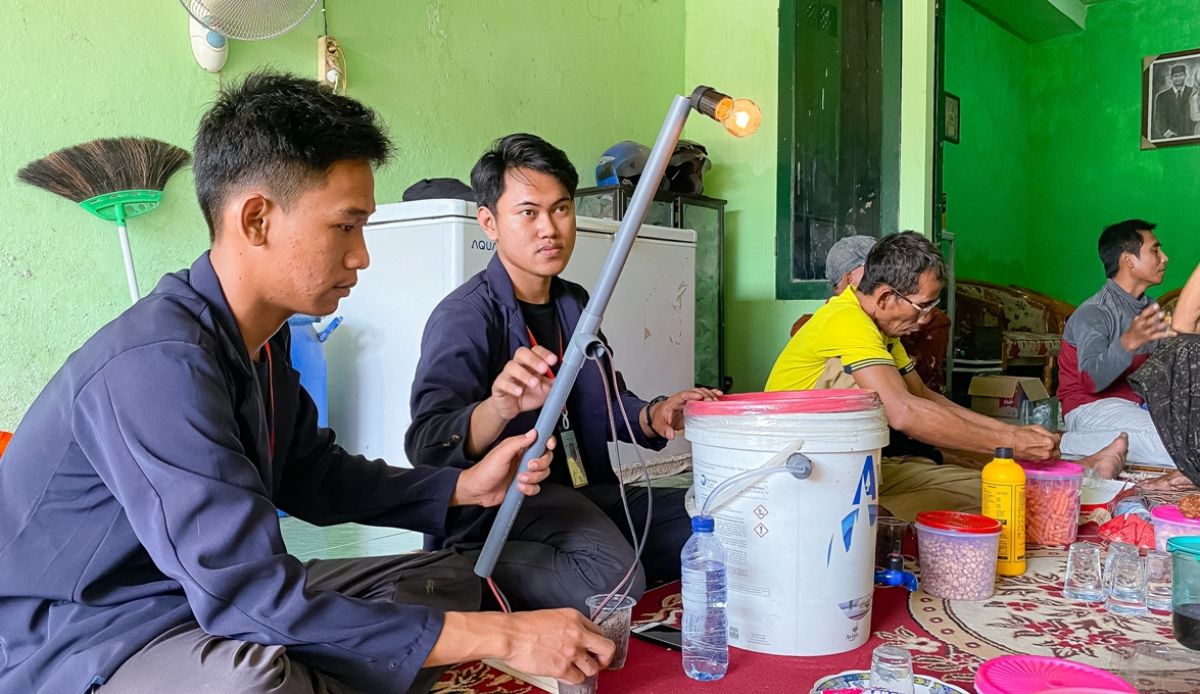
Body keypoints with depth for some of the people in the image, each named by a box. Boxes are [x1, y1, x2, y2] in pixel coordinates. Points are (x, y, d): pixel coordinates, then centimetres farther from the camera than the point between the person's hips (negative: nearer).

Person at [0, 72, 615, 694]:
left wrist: (465, 486, -1)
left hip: (202, 597, 9)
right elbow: (249, 595, -34)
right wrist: (500, 635, -31)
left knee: (450, 579, 8)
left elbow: (310, 474, 13)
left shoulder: (259, 337, 2)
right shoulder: (159, 364, -30)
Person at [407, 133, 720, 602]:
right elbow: (426, 446, -25)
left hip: (583, 492, 9)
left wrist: (653, 417, -1)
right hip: (497, 507, -9)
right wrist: (499, 409, -46)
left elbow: (606, 399, 22)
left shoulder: (574, 304, 14)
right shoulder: (463, 317, -12)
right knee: (610, 574, -34)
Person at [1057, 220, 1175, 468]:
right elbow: (1092, 380, -28)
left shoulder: (1150, 308, 13)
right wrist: (1129, 342, -44)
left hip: (1138, 405, 7)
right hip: (1092, 407, -7)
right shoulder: (1093, 313, -13)